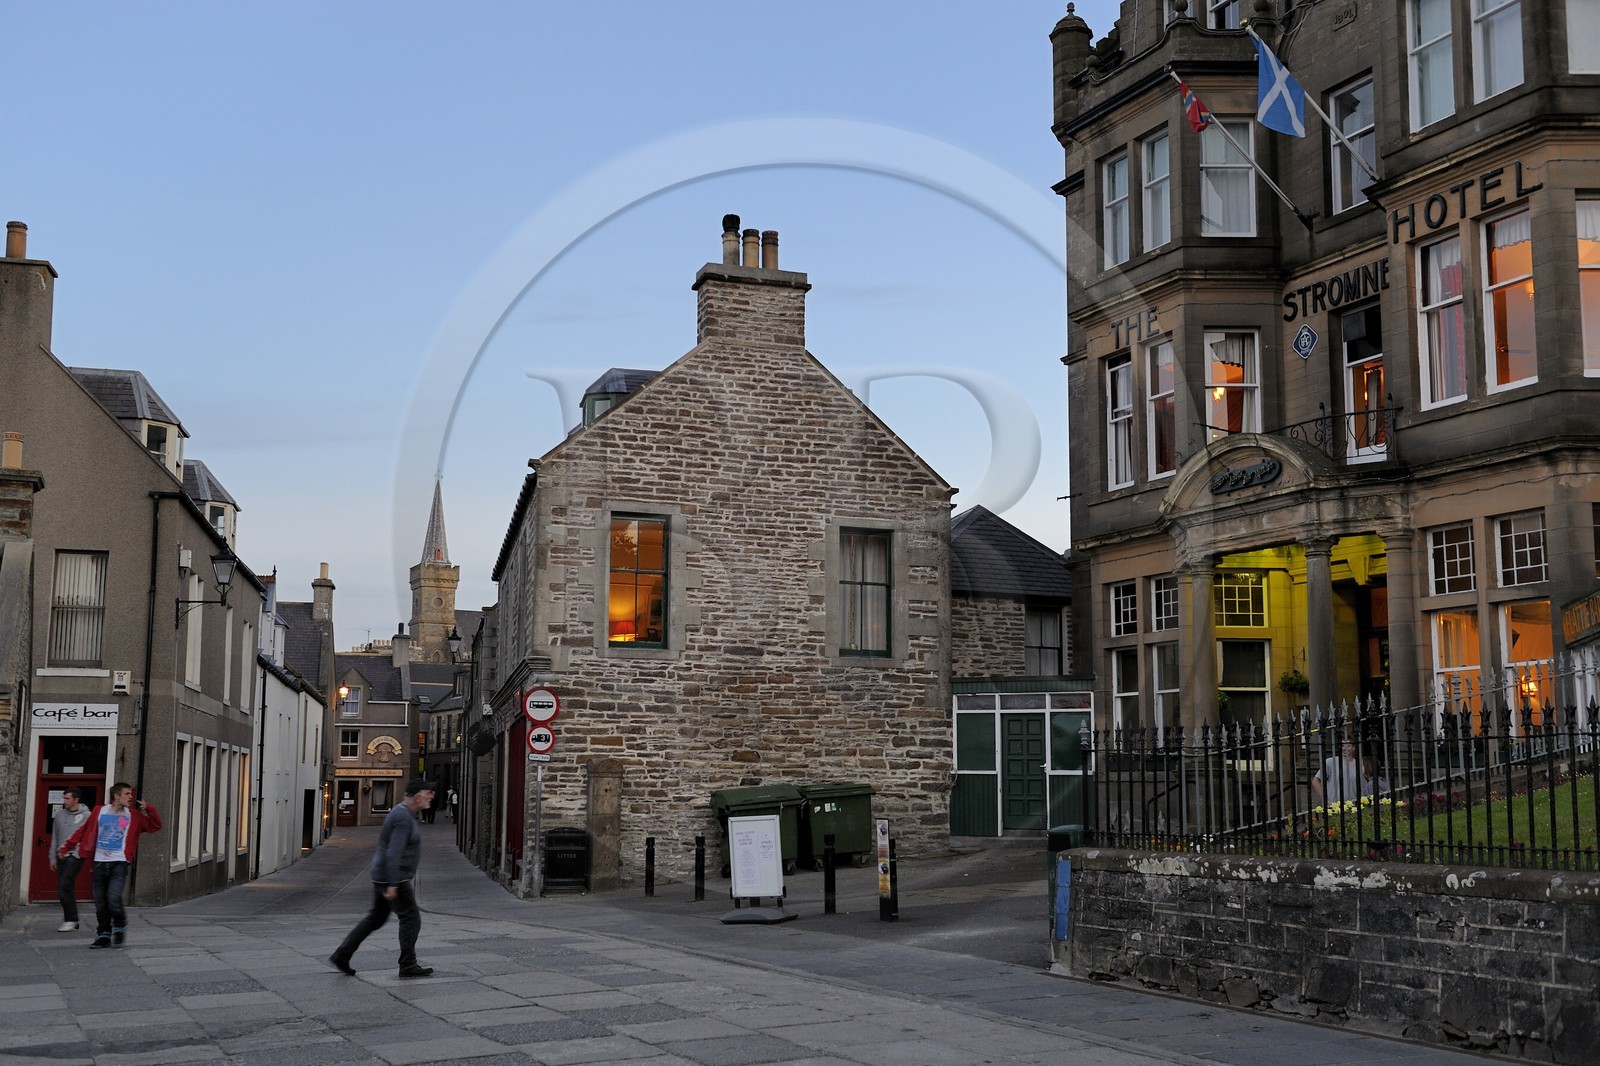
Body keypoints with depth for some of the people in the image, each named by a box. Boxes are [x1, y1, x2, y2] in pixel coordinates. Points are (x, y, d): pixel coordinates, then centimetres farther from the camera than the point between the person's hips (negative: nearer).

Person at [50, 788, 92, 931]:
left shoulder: (86, 815, -5)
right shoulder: (59, 814, 11)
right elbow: (54, 837, 16)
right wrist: (53, 857, 13)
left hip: (75, 856, -6)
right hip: (61, 856, 6)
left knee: (64, 886, -17)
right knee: (65, 888, 7)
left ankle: (71, 920, -11)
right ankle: (71, 921, 15)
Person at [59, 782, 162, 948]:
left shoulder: (134, 816, 4)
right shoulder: (100, 811, 5)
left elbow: (156, 825, 6)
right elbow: (82, 831, 10)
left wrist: (148, 809, -8)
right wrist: (66, 847, 9)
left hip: (119, 864, -2)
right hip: (100, 863, 2)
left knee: (113, 898, -17)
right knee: (100, 903, 6)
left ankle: (119, 928, 7)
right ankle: (103, 935, 19)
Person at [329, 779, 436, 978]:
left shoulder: (403, 814, 13)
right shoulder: (404, 818, -19)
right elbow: (393, 853, -25)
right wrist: (393, 885, -26)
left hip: (383, 877, 10)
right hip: (393, 878, -10)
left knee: (375, 919, 15)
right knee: (411, 919, -2)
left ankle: (341, 955, 16)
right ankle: (408, 966, 4)